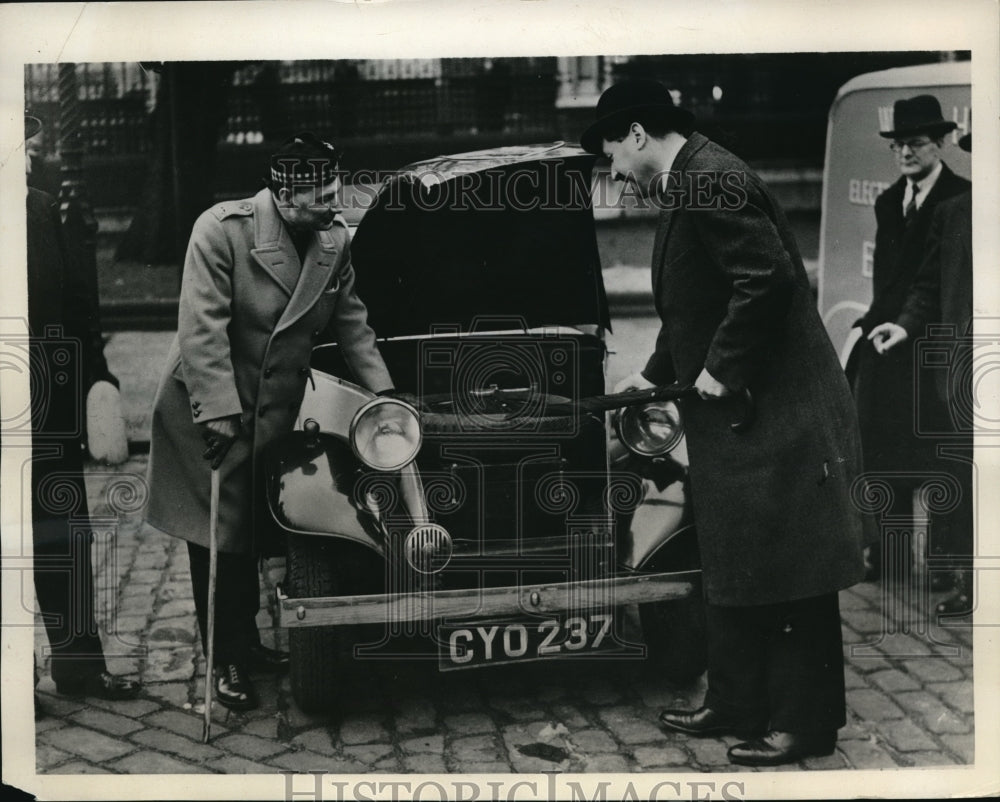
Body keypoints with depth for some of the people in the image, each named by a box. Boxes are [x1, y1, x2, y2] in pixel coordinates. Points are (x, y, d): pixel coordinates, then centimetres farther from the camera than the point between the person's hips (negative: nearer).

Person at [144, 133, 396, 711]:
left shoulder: (336, 238, -1)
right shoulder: (222, 229, -19)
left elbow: (351, 322, 11)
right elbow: (202, 328, -23)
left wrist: (382, 389, 5)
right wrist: (220, 410, -27)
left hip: (276, 415, 5)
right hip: (211, 413, -5)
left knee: (254, 537, 13)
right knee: (217, 540, 2)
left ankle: (247, 643, 29)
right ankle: (226, 663, 14)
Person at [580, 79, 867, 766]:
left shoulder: (709, 180, -16)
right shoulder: (688, 187, 16)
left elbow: (768, 278, -26)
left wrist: (722, 368, -20)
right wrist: (655, 374, 33)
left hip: (774, 413, -11)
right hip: (735, 411, 11)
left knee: (788, 573, -1)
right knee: (734, 571, 16)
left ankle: (806, 724, 8)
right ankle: (736, 706, 27)